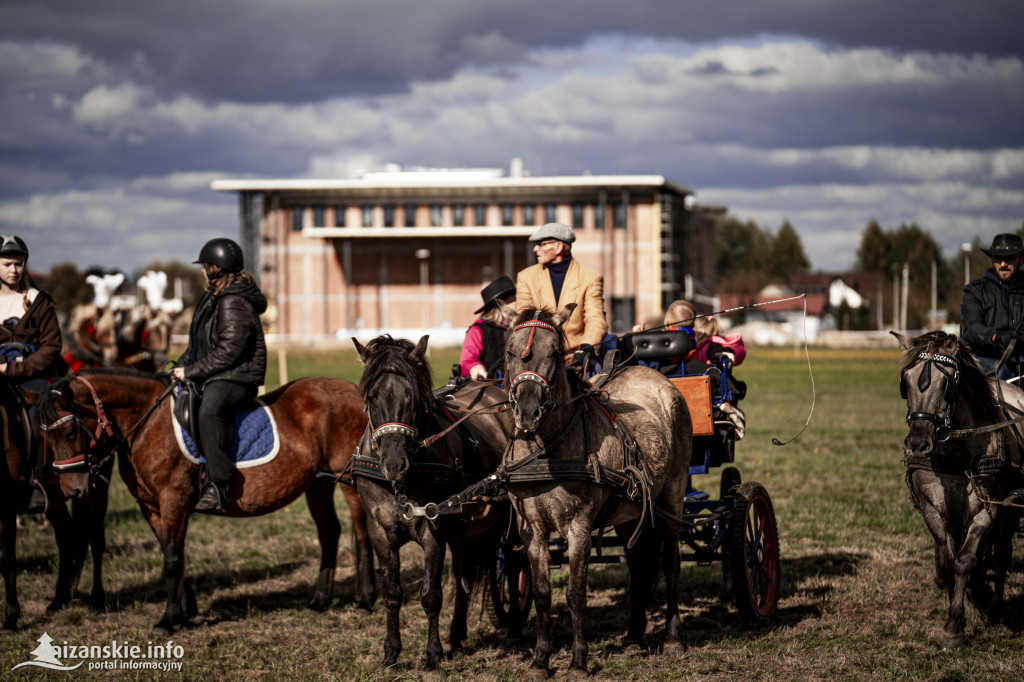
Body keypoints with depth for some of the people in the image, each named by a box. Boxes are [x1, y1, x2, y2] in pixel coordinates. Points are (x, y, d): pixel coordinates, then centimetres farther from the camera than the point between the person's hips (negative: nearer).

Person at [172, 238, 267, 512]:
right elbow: (198, 343, 23)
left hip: (235, 379, -12)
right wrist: (180, 367, 8)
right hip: (214, 378, 12)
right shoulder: (214, 299, 17)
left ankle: (218, 484, -46)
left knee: (209, 410, -40)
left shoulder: (234, 304, -15)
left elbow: (229, 351, -22)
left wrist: (191, 371, -18)